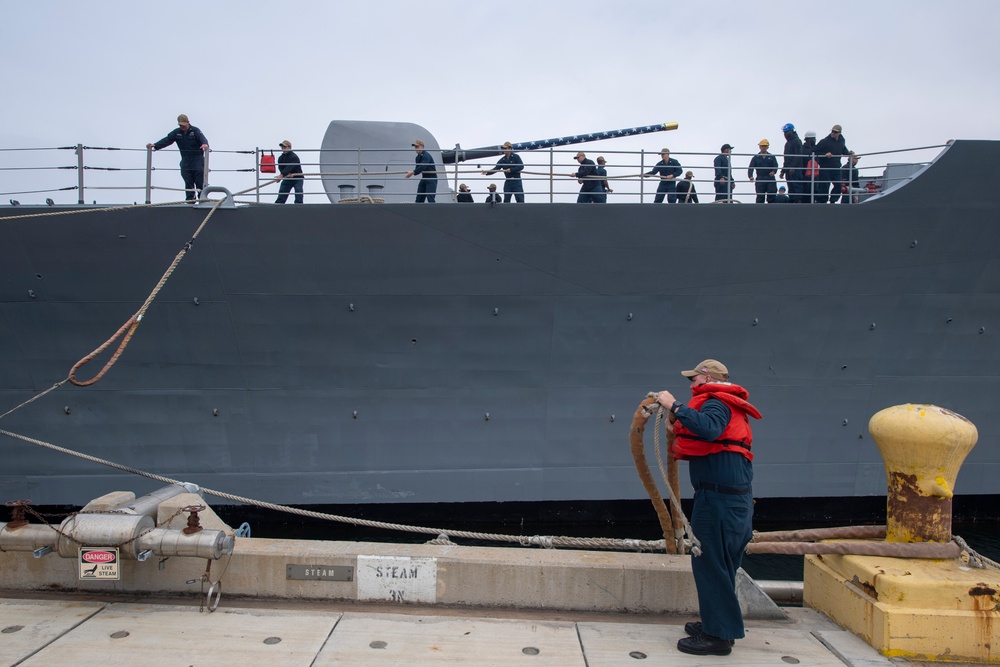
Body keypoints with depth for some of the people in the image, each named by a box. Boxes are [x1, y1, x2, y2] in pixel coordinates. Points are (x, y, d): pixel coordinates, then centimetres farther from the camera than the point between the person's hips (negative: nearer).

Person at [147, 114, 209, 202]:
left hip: (197, 159, -4)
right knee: (188, 182, 0)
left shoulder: (195, 131, -5)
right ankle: (190, 199, 2)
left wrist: (205, 144, -48)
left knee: (200, 181, -6)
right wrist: (154, 145, -14)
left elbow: (202, 138, -24)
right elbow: (167, 140, 0)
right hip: (185, 161, 4)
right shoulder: (176, 132, 7)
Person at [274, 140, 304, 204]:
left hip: (297, 178, -5)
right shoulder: (281, 158, 3)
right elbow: (281, 168, -6)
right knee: (281, 196, 1)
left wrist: (282, 175, -45)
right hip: (287, 179, 5)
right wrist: (287, 174, -28)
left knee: (298, 194, -18)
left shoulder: (294, 157, -18)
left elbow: (289, 167, -32)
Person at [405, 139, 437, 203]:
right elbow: (418, 168, 9)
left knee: (430, 198, -17)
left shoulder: (426, 156, -17)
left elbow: (423, 167, -30)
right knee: (419, 198, 8)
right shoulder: (418, 157, 10)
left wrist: (413, 172, -35)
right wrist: (412, 171, -13)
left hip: (431, 179, -9)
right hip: (424, 178, 9)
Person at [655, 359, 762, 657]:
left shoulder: (716, 403, -12)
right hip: (736, 498, 10)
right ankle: (718, 624, 30)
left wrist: (675, 406, -29)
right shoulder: (727, 406, 20)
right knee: (721, 565, 18)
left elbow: (708, 429, -34)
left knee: (710, 564, -4)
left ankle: (718, 635, 3)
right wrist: (679, 431, 18)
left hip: (719, 498, -10)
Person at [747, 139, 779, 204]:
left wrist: (774, 172, -23)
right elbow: (750, 168, 1)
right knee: (760, 197, -4)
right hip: (760, 180, 0)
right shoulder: (755, 158, 12)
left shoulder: (772, 157, 14)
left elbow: (775, 166, 1)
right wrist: (750, 176, -20)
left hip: (770, 179, 1)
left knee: (772, 196, -10)